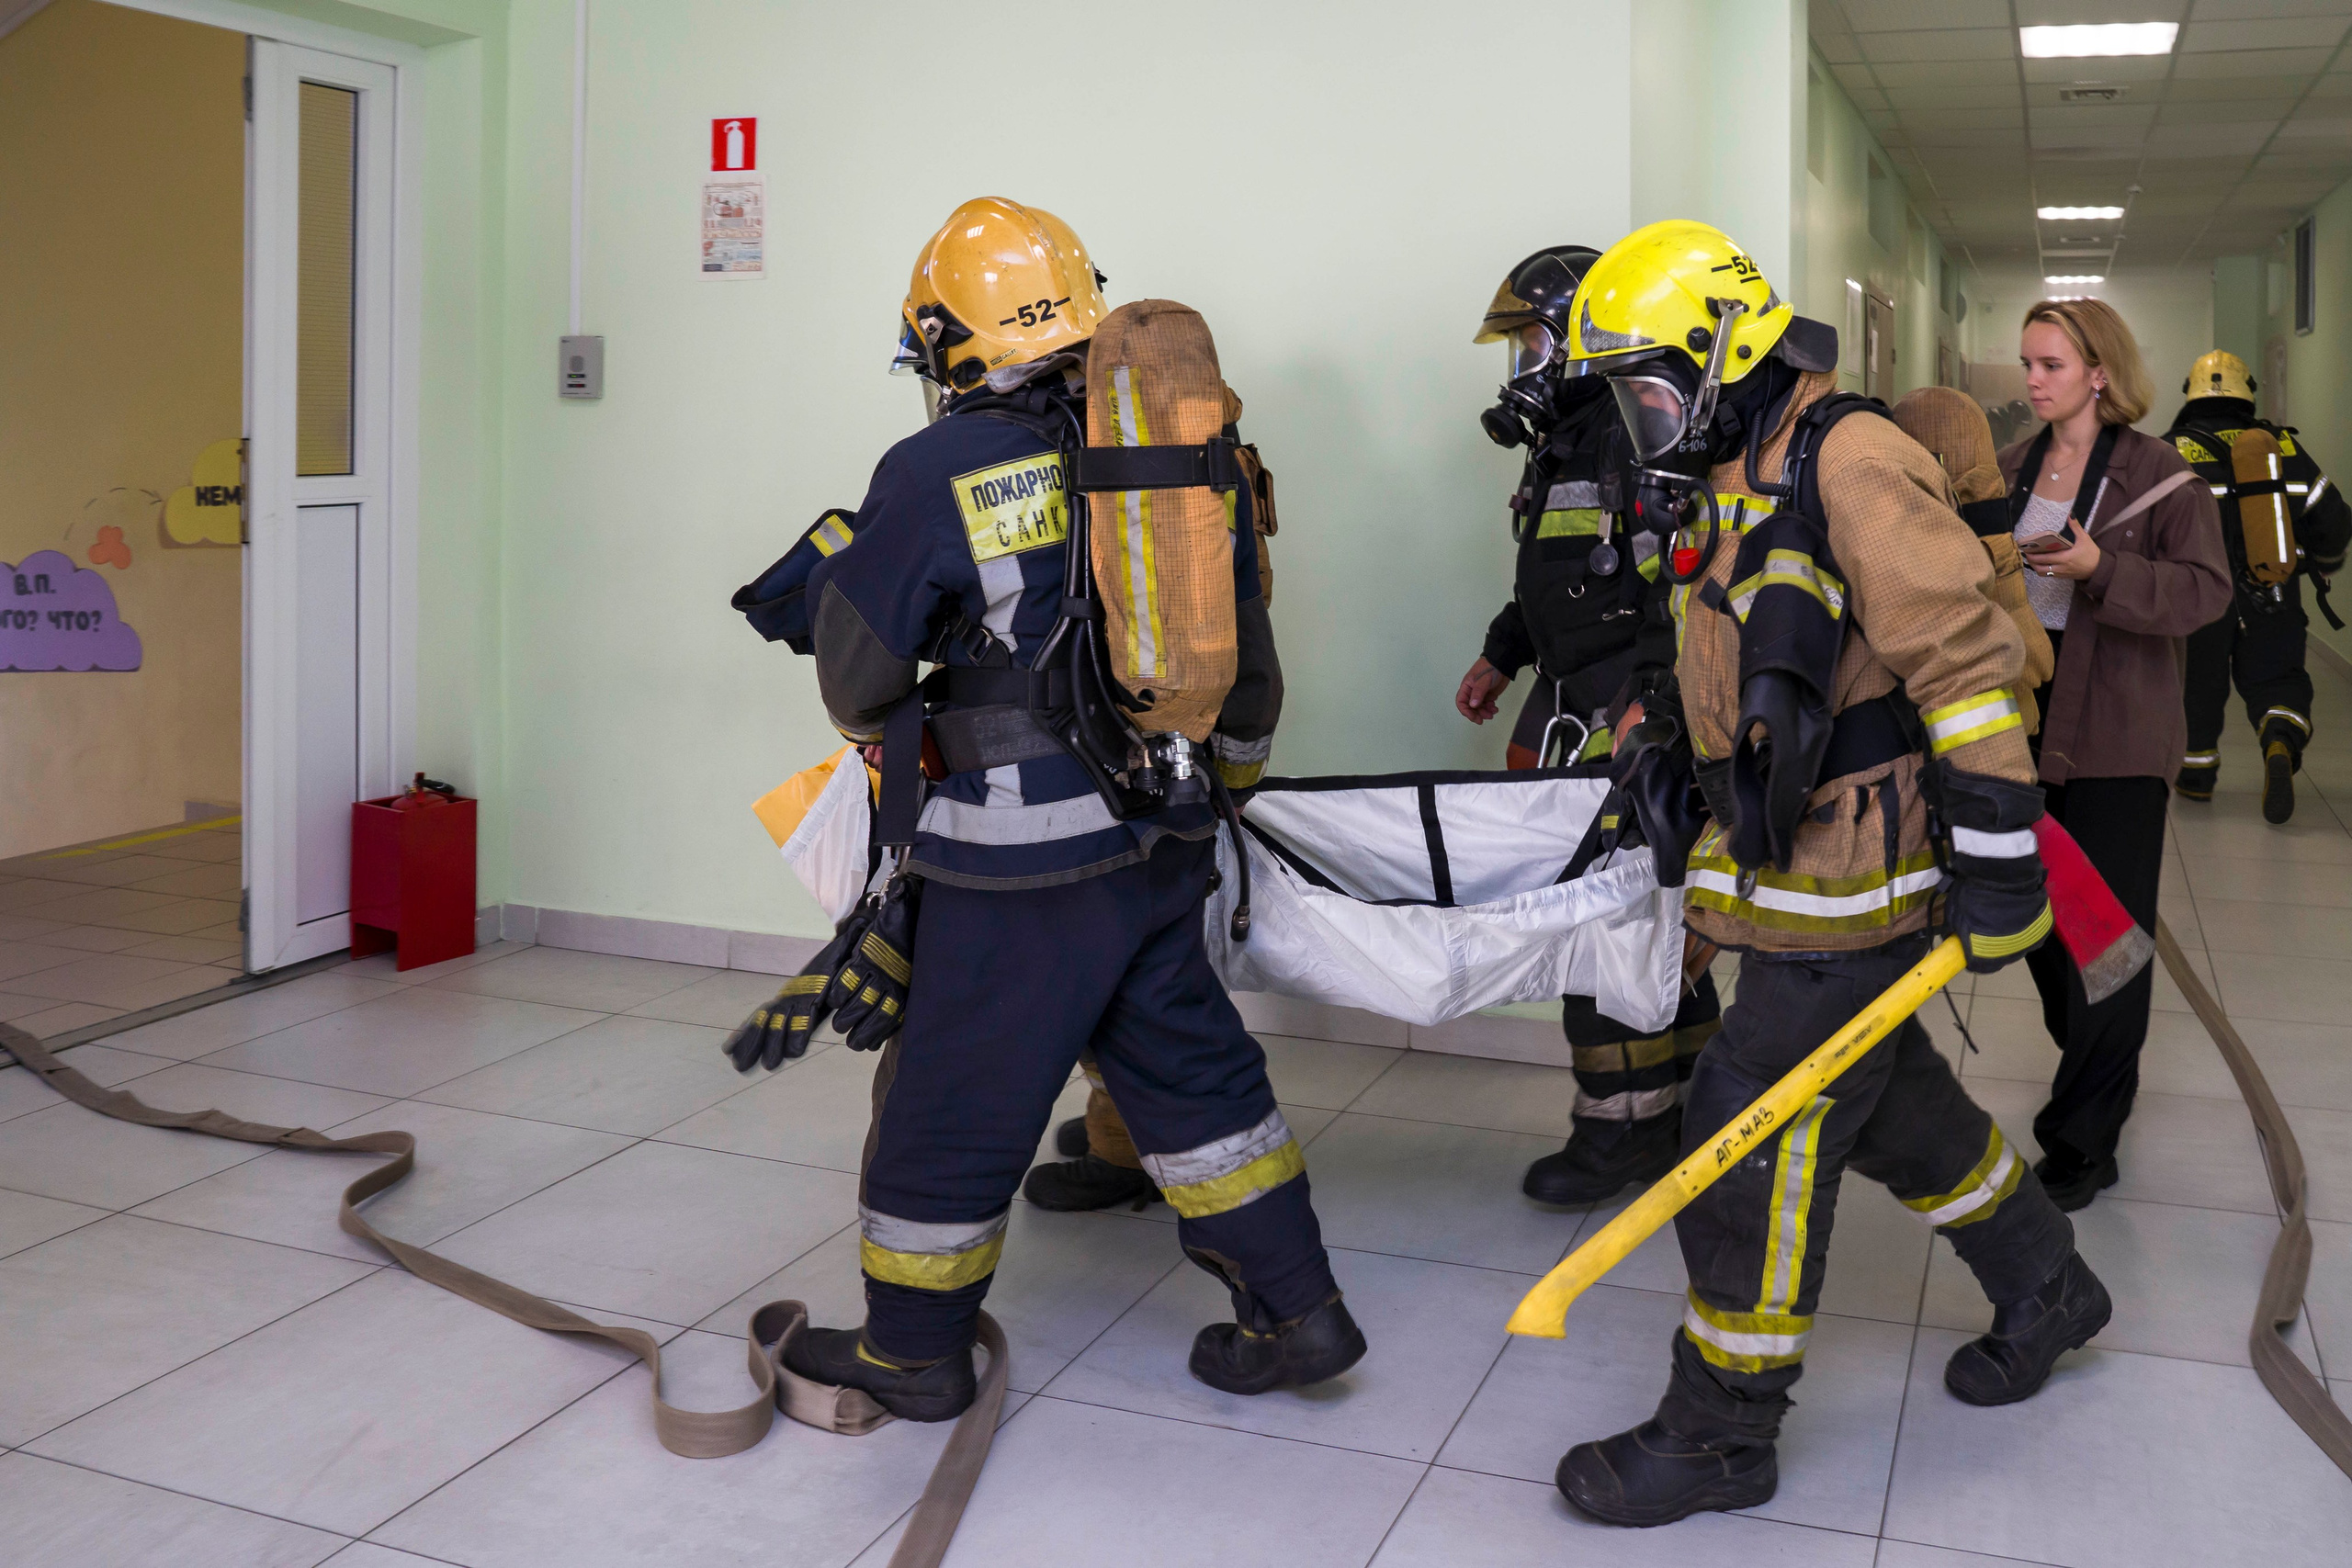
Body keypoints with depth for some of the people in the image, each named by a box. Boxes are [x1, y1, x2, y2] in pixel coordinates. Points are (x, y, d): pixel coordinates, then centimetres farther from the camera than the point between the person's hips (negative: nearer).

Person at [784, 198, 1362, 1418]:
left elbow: (857, 676, -4)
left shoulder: (936, 474, -14)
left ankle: (912, 1350, 28)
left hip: (1020, 867, -6)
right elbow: (1248, 653, 13)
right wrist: (1223, 775, 29)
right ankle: (1296, 1309, 27)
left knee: (954, 1094, 10)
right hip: (1162, 841, 6)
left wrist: (877, 732, 19)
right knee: (1186, 1058, 20)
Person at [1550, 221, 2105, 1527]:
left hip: (1857, 880, -10)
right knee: (1888, 1098, 22)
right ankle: (2049, 1291, 44)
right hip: (1795, 865, 10)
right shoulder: (1737, 484, 12)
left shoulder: (1849, 463, -19)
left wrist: (1996, 856, -22)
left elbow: (1966, 659, -22)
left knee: (1757, 1143, -3)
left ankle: (1721, 1433, 12)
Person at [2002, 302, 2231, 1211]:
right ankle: (2090, 1061, 38)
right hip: (2025, 715, 6)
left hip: (2116, 730, -5)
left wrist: (2100, 569, -24)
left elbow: (2206, 590, -12)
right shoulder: (2010, 469, 10)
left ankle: (2083, 1142, 4)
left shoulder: (2159, 474, -6)